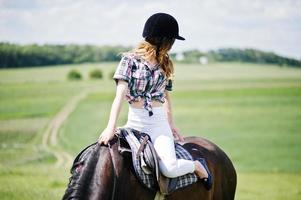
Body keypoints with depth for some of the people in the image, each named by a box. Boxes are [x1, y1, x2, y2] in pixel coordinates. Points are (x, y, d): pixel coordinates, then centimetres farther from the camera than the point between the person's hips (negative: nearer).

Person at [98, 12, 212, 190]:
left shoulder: (165, 64, 10)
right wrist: (111, 128, -21)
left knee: (170, 168, -21)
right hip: (135, 122, -1)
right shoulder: (130, 59, -3)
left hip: (158, 122, 1)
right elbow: (120, 94, -12)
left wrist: (171, 124, 23)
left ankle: (198, 166, 10)